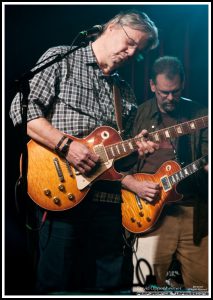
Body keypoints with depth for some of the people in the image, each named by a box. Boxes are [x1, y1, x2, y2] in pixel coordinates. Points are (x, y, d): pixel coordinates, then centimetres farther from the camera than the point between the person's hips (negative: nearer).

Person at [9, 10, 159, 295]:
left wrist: (134, 146, 1)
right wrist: (66, 145, -17)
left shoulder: (125, 92, 21)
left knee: (109, 283, 9)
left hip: (108, 199, 6)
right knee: (56, 282, -2)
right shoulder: (61, 58, 3)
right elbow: (22, 109, -8)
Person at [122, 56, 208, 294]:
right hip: (151, 211, -1)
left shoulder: (199, 115, 7)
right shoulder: (137, 116, 6)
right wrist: (133, 184, -9)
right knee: (147, 287, -4)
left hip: (194, 212, 1)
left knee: (201, 286, 5)